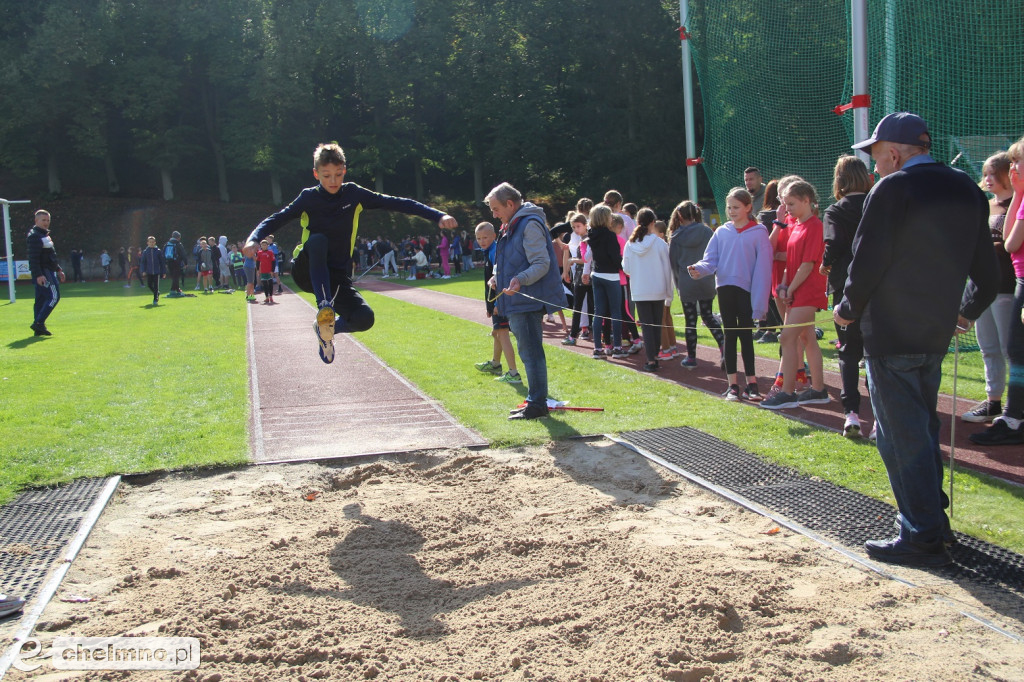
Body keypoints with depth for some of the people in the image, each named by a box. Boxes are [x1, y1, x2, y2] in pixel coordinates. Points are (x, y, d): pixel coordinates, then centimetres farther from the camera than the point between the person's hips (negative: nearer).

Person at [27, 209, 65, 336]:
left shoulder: (45, 235, 21)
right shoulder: (34, 236, -12)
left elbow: (51, 256, 29)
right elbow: (33, 257, -19)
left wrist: (58, 270, 28)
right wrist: (38, 274, -26)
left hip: (48, 271, 10)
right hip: (42, 272, -10)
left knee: (41, 299, 8)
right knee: (54, 296, -14)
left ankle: (39, 328, 9)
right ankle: (38, 323, -16)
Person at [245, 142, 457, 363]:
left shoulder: (353, 194, 0)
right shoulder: (309, 198, -2)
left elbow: (396, 203, -4)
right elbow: (275, 220, -4)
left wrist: (438, 216, -12)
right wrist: (254, 239, -26)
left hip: (337, 277, 2)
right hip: (307, 272, -2)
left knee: (365, 318, -22)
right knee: (317, 240, -34)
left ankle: (328, 327, 11)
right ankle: (324, 307, -34)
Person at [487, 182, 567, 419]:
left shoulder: (530, 224, -14)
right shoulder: (512, 226, 18)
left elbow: (542, 264, -21)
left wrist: (520, 280, -35)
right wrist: (497, 276, 10)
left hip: (528, 301, -11)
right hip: (517, 302, 11)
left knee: (530, 353, -7)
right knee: (529, 353, 16)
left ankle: (537, 404, -1)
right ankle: (535, 401, 24)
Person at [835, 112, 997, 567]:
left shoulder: (892, 190, -14)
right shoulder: (968, 191, 9)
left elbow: (867, 263, -16)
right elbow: (986, 271, 14)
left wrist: (849, 310, 1)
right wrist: (967, 309, 30)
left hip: (891, 334, -8)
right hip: (937, 333, 8)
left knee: (901, 436, -2)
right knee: (924, 428, 20)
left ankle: (923, 537, 1)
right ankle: (933, 518, 30)